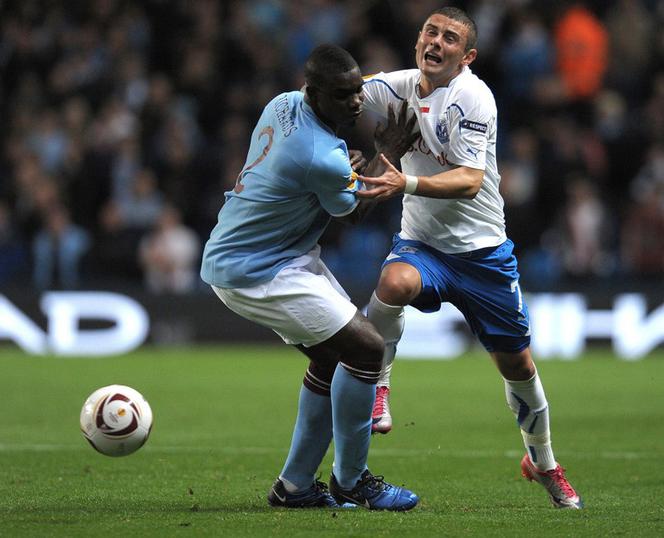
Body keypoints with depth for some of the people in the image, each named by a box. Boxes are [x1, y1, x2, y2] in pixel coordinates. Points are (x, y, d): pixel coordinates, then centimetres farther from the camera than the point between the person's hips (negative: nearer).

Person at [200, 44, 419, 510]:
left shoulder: (284, 104, 0)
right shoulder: (321, 157, -28)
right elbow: (352, 212, -6)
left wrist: (347, 169, 20)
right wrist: (387, 156, 2)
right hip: (256, 274, -11)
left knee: (331, 357, 16)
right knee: (365, 347, -12)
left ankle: (295, 485, 20)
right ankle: (350, 481, -1)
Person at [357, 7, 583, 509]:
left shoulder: (472, 96, -18)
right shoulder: (402, 85, -1)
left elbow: (470, 181, -27)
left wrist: (407, 184, -43)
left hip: (482, 250, -2)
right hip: (421, 243, 3)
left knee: (516, 361, 7)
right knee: (394, 282, -35)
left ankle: (543, 460, 31)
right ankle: (375, 392, -20)